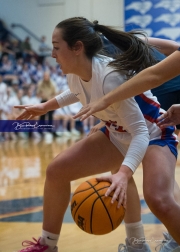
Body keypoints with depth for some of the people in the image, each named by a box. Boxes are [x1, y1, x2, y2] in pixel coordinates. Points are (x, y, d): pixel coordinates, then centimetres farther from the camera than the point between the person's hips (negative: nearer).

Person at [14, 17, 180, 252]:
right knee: (57, 170, -1)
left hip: (153, 135, -8)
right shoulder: (74, 75, -10)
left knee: (159, 201, -34)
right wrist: (45, 106, 21)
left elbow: (140, 132, -35)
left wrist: (123, 173, -49)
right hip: (118, 135, 8)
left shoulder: (110, 77, -34)